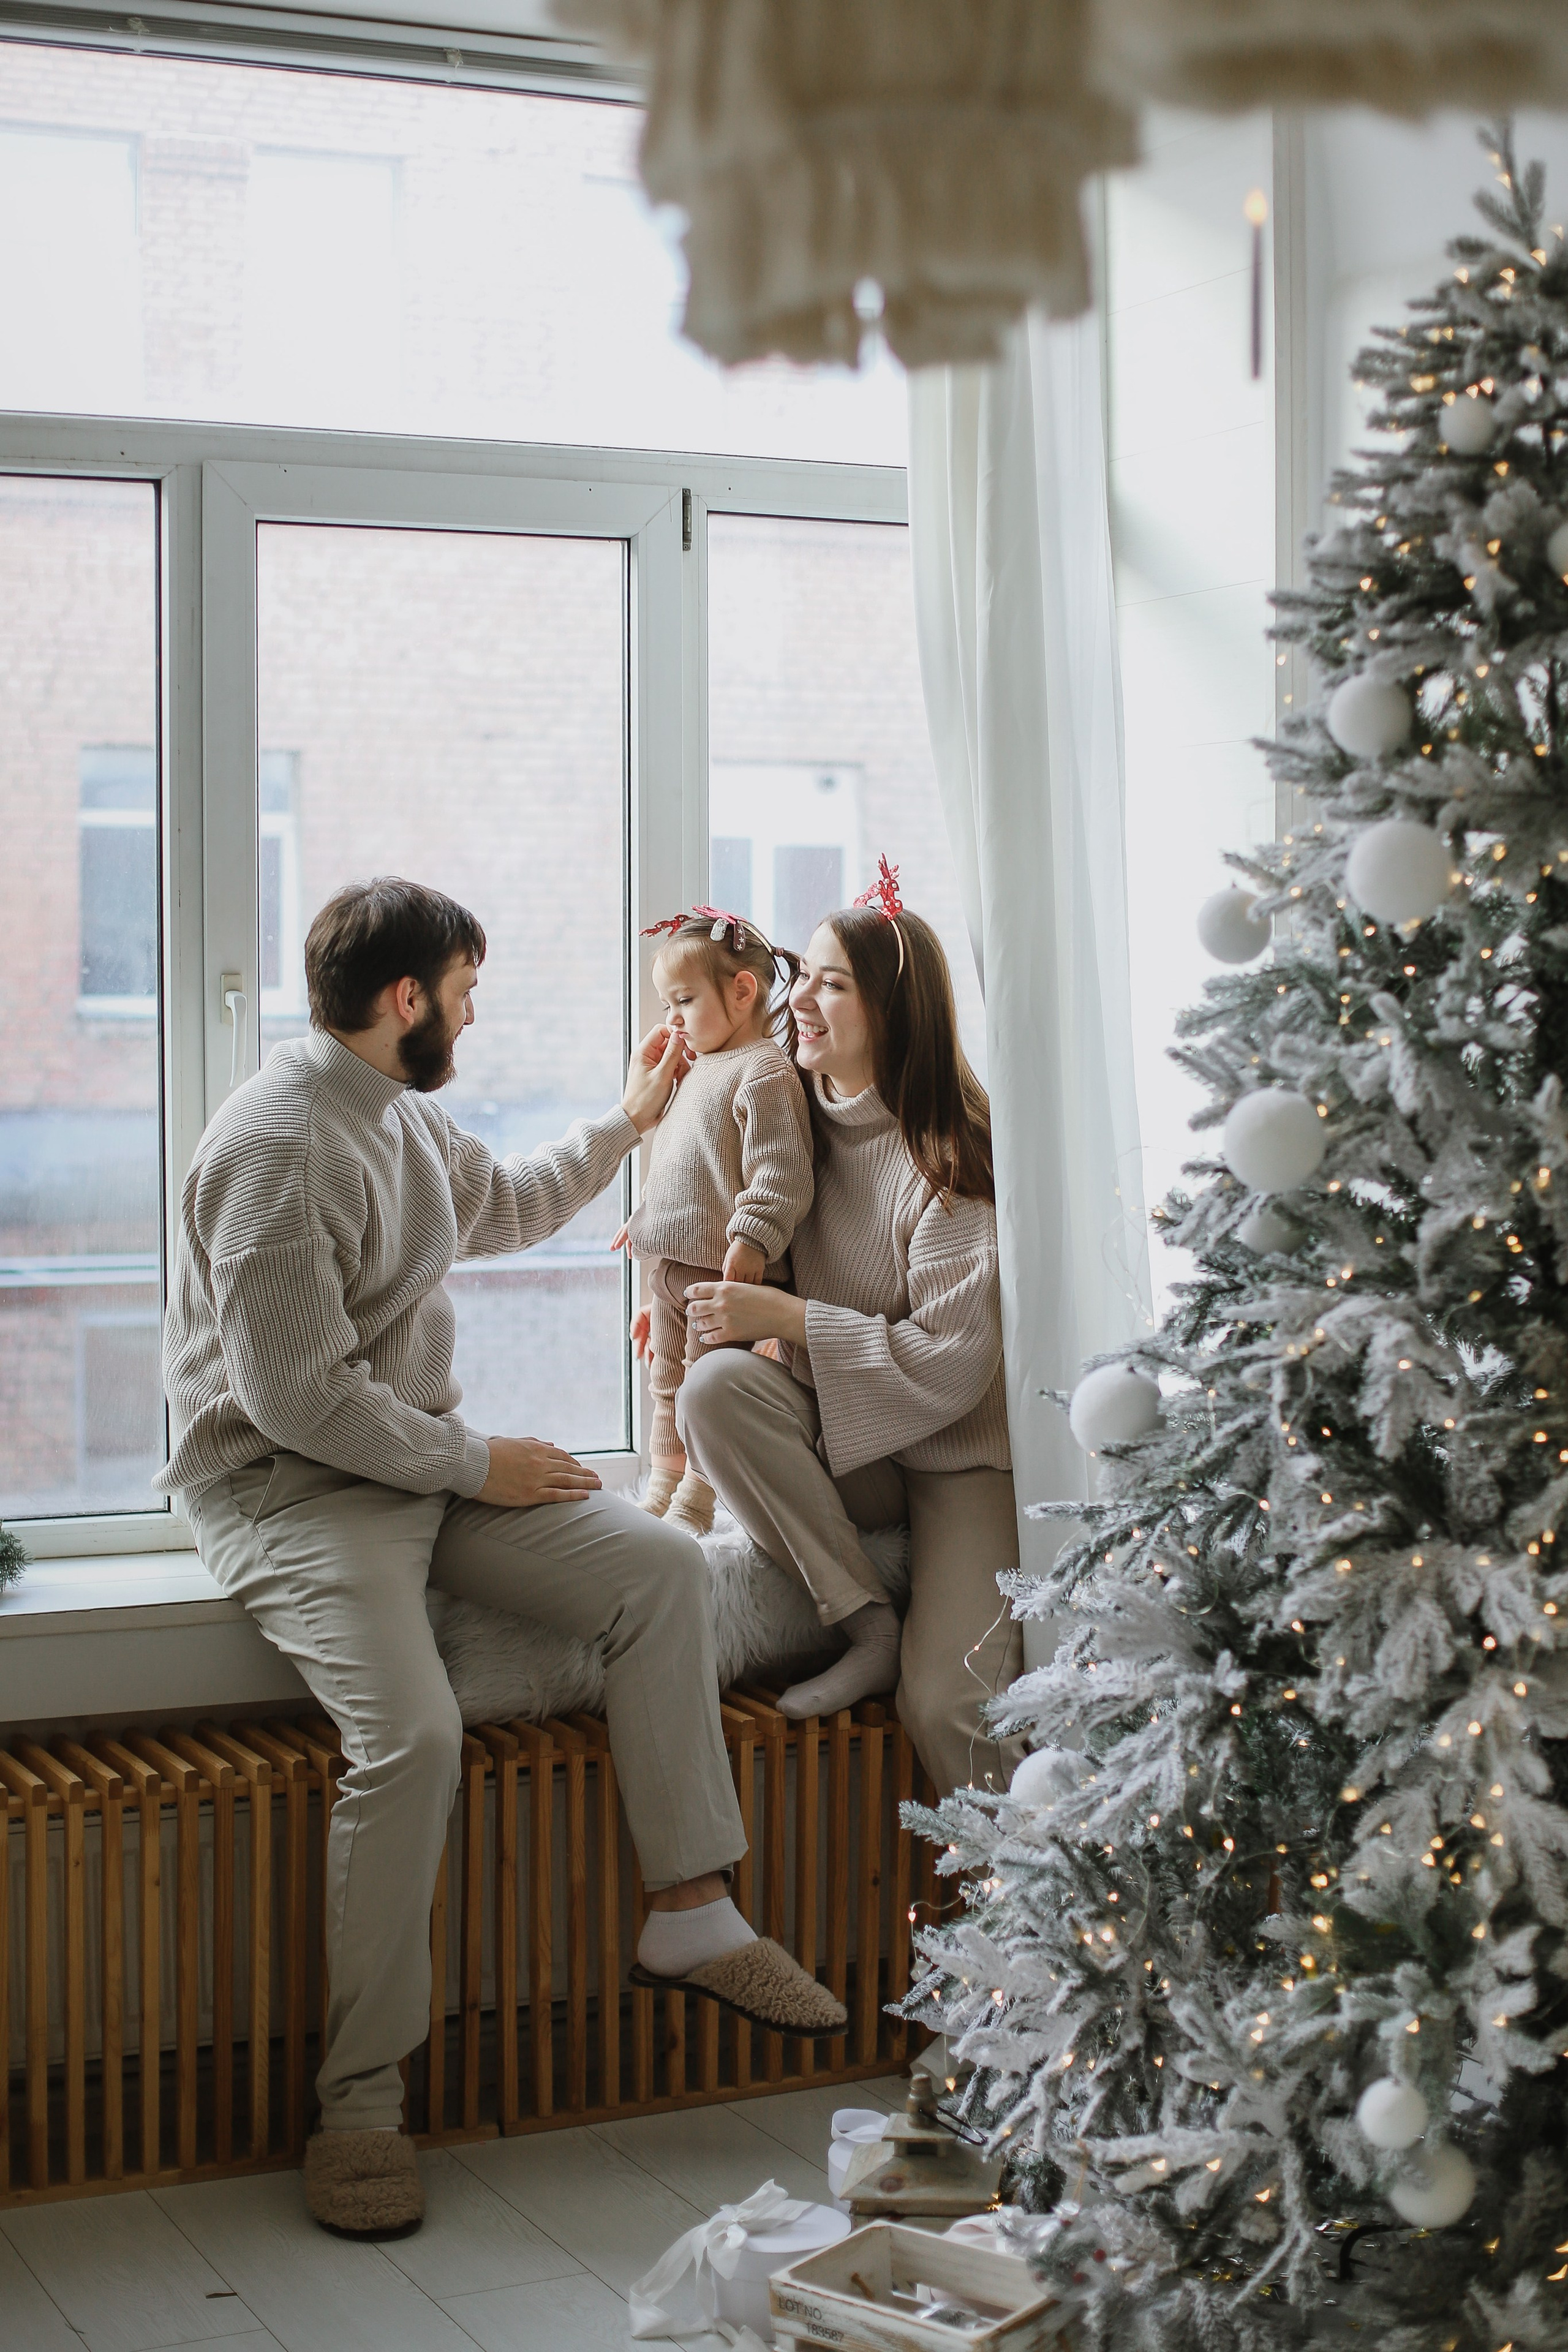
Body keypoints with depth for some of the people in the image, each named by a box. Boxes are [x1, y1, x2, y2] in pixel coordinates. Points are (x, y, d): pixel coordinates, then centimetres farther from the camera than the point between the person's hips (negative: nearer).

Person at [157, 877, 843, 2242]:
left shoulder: (405, 1113, 10)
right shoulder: (278, 1144, -20)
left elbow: (503, 1210, 33)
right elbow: (301, 1399, -23)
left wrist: (628, 1122, 31)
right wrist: (475, 1465, -15)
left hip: (426, 1461, 9)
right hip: (287, 1486, -9)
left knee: (661, 1567, -7)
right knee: (413, 1733, -29)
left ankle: (692, 1916, -1)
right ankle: (363, 2100, -16)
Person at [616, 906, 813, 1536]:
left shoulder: (765, 1071, -13)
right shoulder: (698, 1070, 18)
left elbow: (781, 1171, -21)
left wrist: (752, 1241, -28)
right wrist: (645, 1219, 30)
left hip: (724, 1269, -10)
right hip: (671, 1263, 10)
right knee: (668, 1387, 18)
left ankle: (692, 1508, 2)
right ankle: (661, 1493, 29)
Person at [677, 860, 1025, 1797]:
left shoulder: (954, 1154, -14)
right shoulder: (805, 1120, 4)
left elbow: (950, 1362, -19)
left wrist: (785, 1318, -19)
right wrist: (687, 1291, 4)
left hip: (960, 1455, -5)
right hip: (841, 1449, 6)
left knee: (942, 1706, -24)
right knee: (715, 1385, -27)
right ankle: (867, 1626, -18)